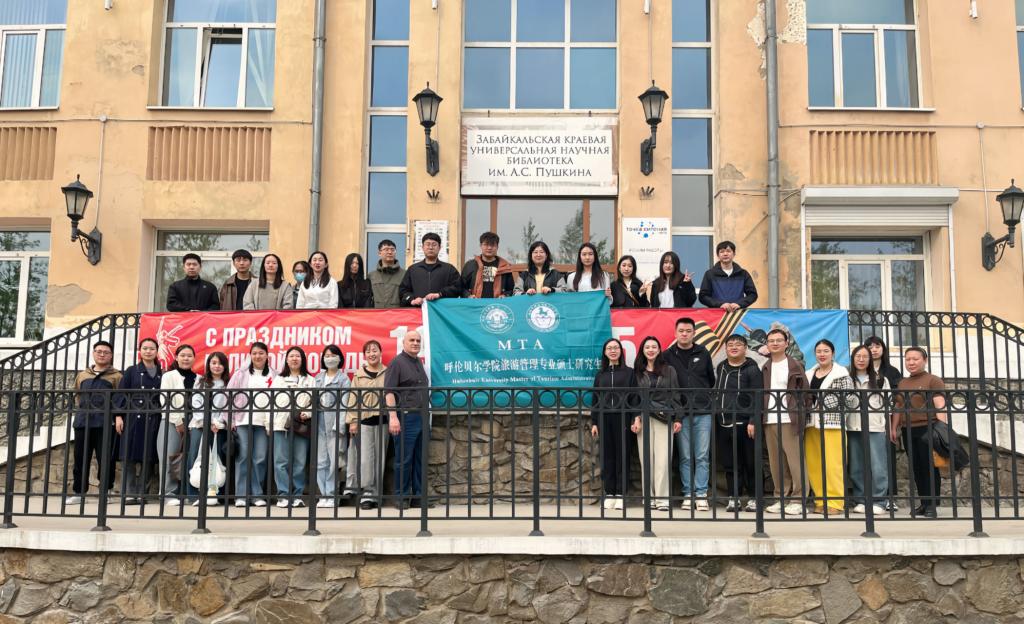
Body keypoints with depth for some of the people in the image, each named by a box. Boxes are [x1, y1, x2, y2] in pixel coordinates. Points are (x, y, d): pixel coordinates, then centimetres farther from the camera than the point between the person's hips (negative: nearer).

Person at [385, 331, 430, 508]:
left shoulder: (419, 363, 17)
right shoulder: (397, 362, -4)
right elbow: (389, 392, -12)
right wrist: (393, 417, -21)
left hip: (422, 417, 7)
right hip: (405, 418, -7)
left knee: (420, 459, 10)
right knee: (404, 460, -1)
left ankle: (420, 495, 17)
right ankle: (402, 497, 8)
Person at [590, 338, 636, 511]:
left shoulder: (629, 372, 5)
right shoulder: (600, 374, 13)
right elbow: (595, 400, 13)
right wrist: (594, 422, 6)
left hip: (622, 418, -3)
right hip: (604, 419, 3)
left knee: (622, 455, 0)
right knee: (607, 456, 4)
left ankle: (621, 494, 6)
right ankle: (609, 494, 9)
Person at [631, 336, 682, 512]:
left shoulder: (669, 370, 10)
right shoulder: (638, 372, 11)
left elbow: (675, 395, 7)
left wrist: (677, 418, 0)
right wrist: (635, 418, -4)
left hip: (664, 418, -1)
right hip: (644, 418, 1)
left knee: (663, 459, -7)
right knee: (646, 458, 0)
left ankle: (662, 498, -6)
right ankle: (649, 496, 6)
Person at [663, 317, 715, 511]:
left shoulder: (703, 354, 9)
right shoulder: (668, 356, 5)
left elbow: (712, 380, 17)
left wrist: (707, 399, 10)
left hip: (703, 412, 1)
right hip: (681, 413, -1)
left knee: (702, 456, -1)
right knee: (685, 457, 2)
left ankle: (701, 495, 3)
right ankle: (688, 494, 7)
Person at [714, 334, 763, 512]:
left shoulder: (751, 369, -2)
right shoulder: (721, 367, 15)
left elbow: (757, 397, -9)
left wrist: (753, 421, -17)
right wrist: (714, 417, 12)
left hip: (744, 424, -5)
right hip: (723, 424, 5)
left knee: (750, 463, 2)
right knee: (729, 464, 7)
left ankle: (753, 498, 12)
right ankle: (734, 498, 15)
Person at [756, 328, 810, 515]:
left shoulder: (794, 365, 2)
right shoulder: (765, 368, 14)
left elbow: (803, 392, 0)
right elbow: (761, 395, 12)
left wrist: (799, 416, -8)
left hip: (789, 420, -4)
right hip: (769, 420, 4)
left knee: (795, 461, -3)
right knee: (776, 463, 6)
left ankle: (798, 499, 2)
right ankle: (781, 498, 14)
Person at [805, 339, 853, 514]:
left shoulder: (841, 373, 2)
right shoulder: (809, 374, 18)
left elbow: (847, 397, -7)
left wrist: (823, 404, -10)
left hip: (832, 422, -5)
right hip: (811, 424, 5)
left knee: (832, 464, -9)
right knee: (814, 465, 3)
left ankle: (835, 501, -3)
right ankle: (821, 500, 10)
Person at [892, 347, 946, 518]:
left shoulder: (933, 380, -2)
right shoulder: (902, 383, 18)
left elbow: (940, 406, -10)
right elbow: (898, 407, 21)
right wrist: (894, 427, 16)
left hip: (928, 429, -6)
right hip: (908, 431, 6)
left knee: (929, 467, -3)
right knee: (916, 468, 8)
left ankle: (932, 505, 1)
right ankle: (923, 503, 14)